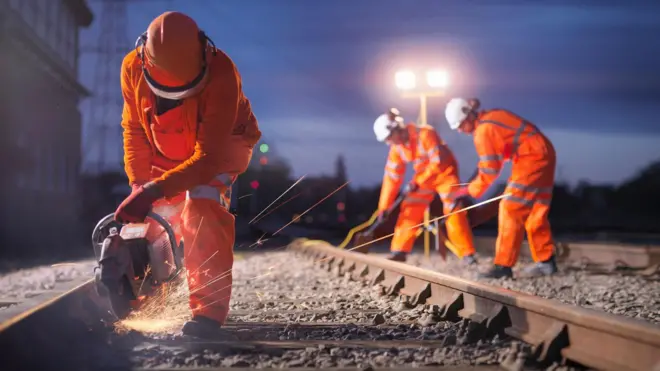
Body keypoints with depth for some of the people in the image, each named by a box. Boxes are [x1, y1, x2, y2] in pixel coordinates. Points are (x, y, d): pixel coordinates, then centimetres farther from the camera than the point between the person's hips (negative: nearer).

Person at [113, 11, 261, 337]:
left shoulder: (220, 74, -38)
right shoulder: (133, 67, -23)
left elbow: (209, 156, -37)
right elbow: (134, 129, -8)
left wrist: (154, 190, -44)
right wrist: (138, 184, -19)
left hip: (222, 144, -5)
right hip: (166, 153, 5)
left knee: (202, 208, -28)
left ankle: (209, 308, -29)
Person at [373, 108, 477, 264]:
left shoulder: (425, 134, -31)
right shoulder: (396, 148, -9)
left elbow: (438, 163, -32)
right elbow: (392, 177, -6)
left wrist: (417, 182, -35)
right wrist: (384, 206, -8)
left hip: (445, 172, -6)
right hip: (423, 177, 6)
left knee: (454, 211, -16)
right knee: (410, 210, 0)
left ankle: (468, 253, -13)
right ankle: (400, 251, 8)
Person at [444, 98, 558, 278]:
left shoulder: (483, 131, -16)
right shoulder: (491, 117, 13)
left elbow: (490, 170, -13)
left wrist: (470, 189, -2)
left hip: (532, 158, -10)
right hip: (542, 155, 10)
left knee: (511, 210, -10)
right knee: (534, 212, 15)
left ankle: (503, 265, -10)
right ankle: (546, 261, 20)